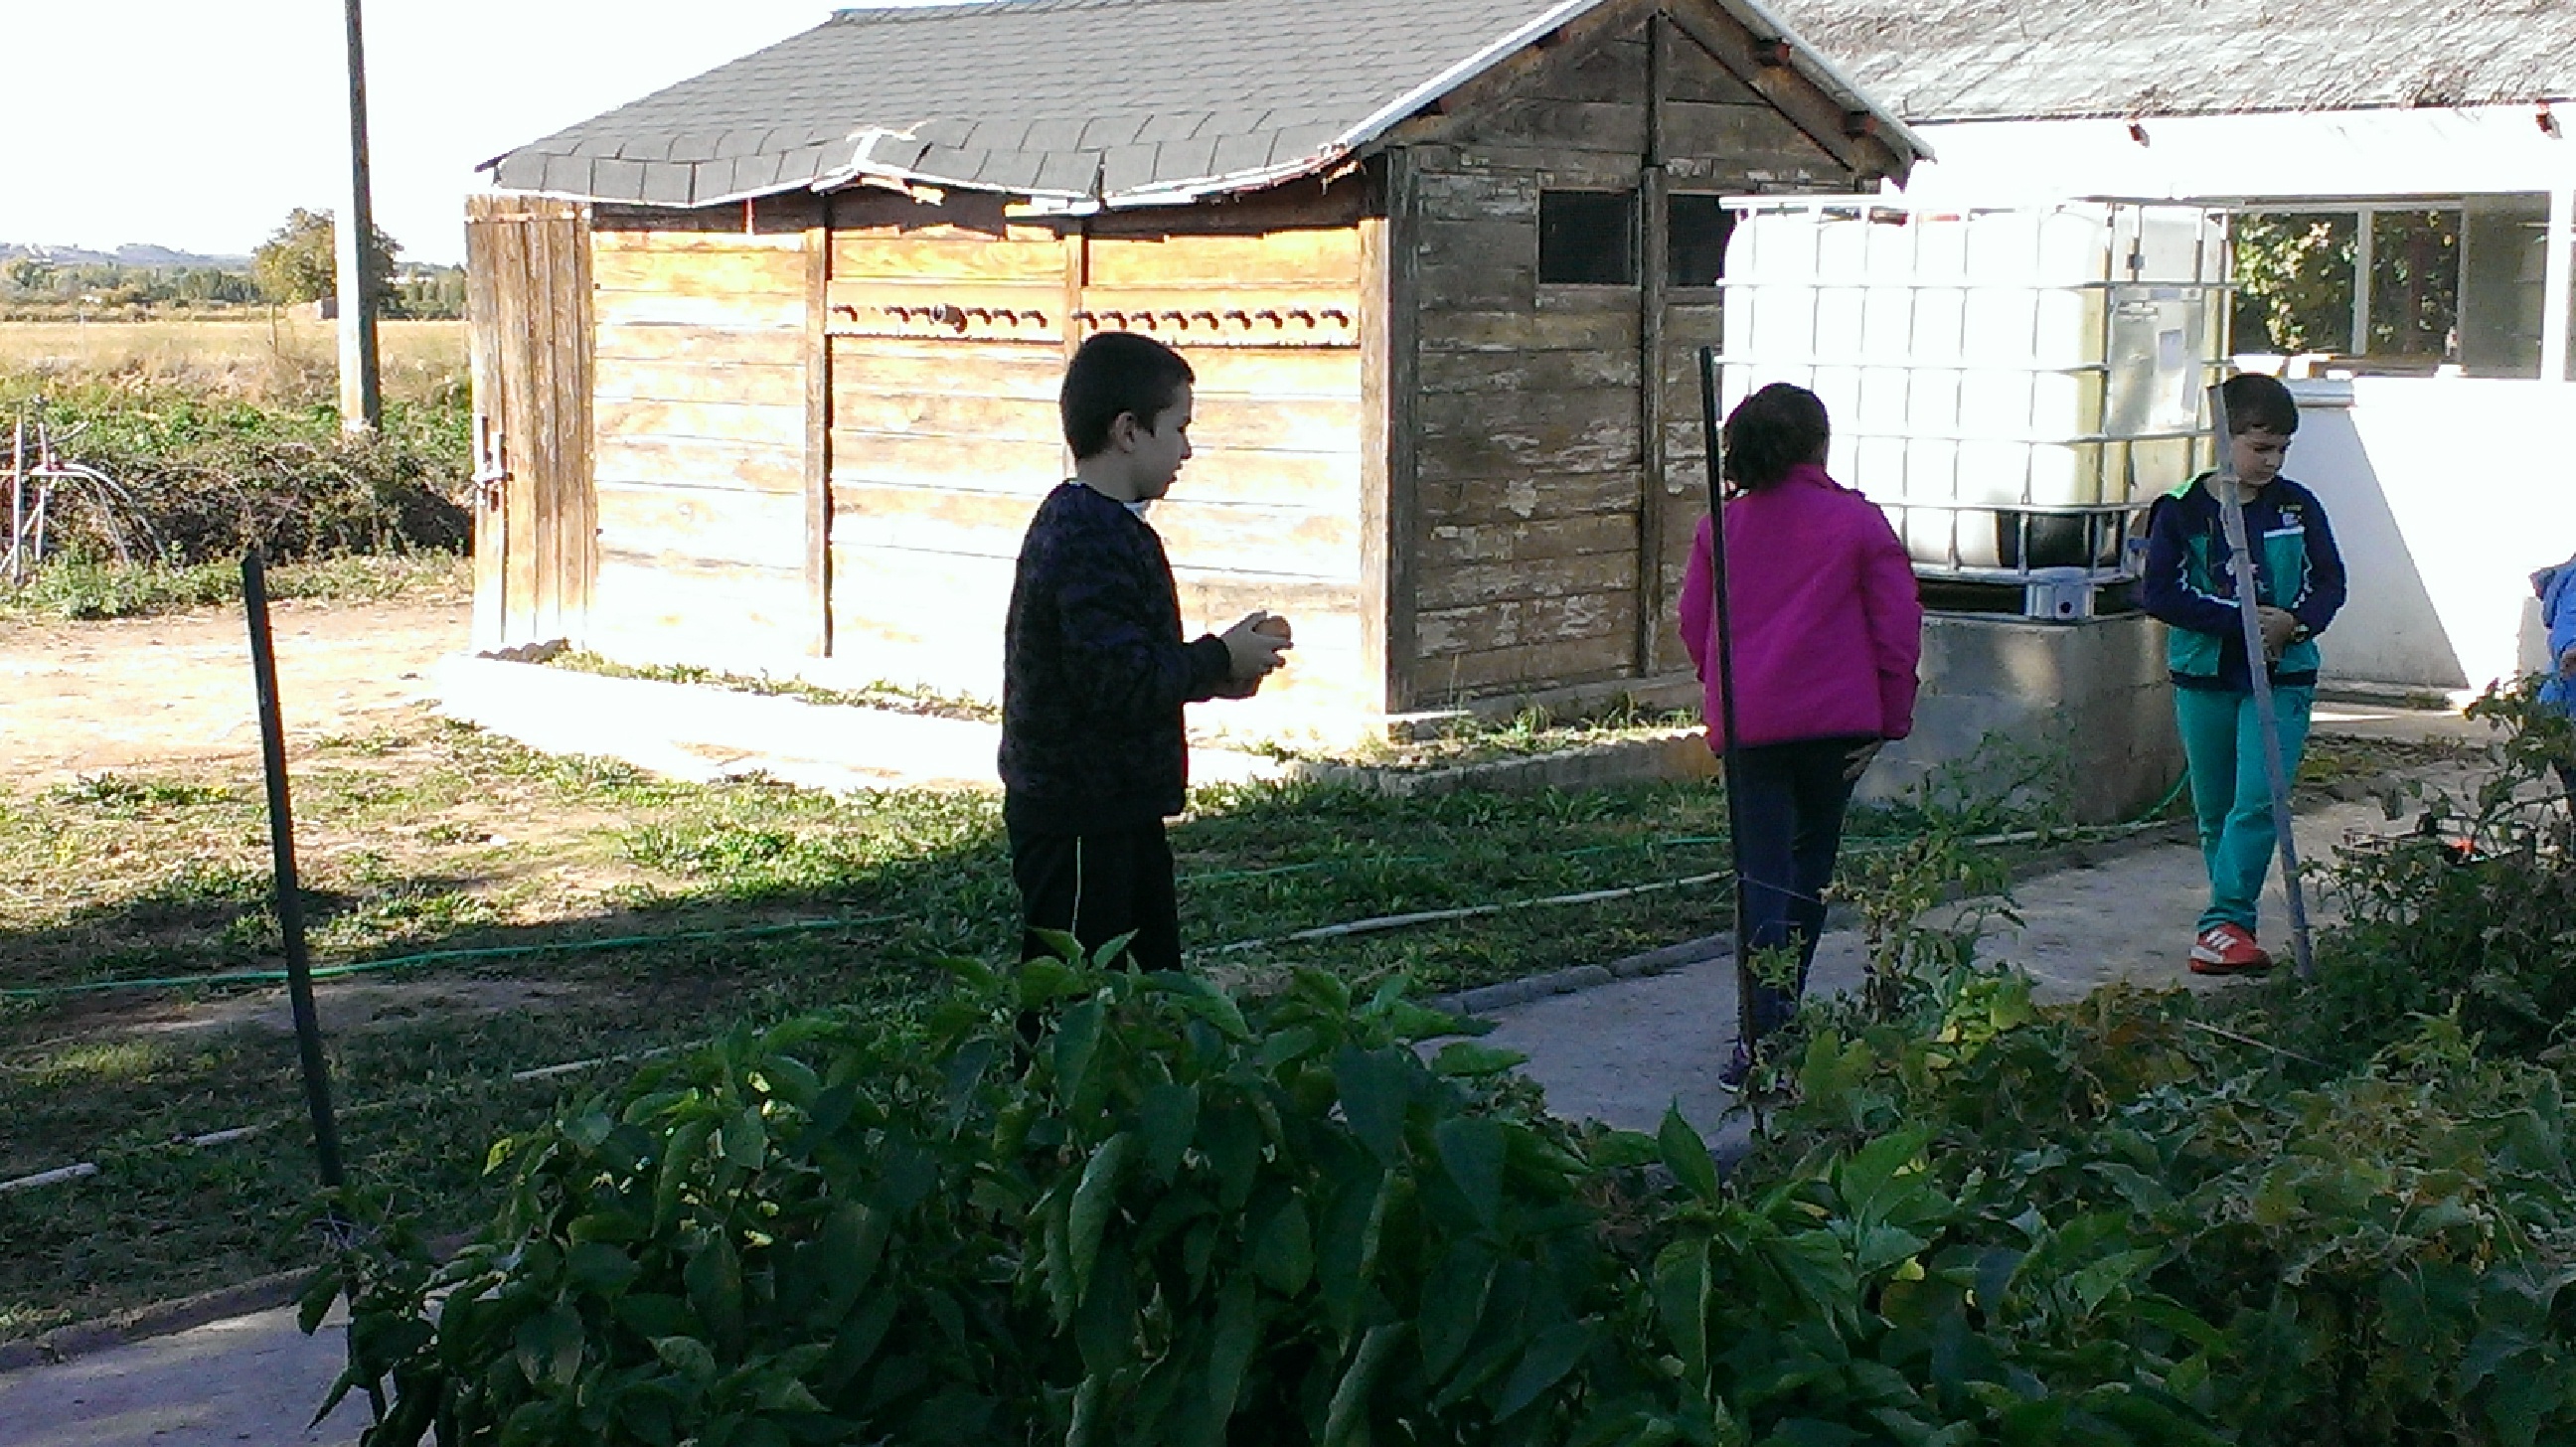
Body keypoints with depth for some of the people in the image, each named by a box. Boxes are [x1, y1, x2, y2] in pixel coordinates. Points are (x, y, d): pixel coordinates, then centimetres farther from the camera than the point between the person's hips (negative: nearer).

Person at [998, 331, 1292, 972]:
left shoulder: (1073, 522, 13)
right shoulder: (1094, 543, -21)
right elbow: (1118, 684, -27)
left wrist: (1213, 667, 9)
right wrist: (1220, 661, -14)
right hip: (1080, 818, -11)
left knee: (1153, 974, 17)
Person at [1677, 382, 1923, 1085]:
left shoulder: (1721, 527, 5)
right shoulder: (1859, 521, -1)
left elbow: (1694, 625, 9)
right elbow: (1897, 626, -4)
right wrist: (1891, 718, 4)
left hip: (1747, 724, 1)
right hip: (1837, 722, -1)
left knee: (1762, 875, 0)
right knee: (1810, 865, 18)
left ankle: (1762, 1038, -12)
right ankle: (1780, 1012, 25)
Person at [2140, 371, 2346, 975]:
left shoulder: (2298, 506, 0)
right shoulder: (2181, 510, -5)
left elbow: (2330, 582, 5)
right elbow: (2158, 593, -10)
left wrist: (2297, 623, -15)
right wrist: (2238, 620, -17)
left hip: (2281, 677, 0)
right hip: (2204, 677, 0)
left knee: (2258, 801, -14)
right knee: (2214, 809, 9)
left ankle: (2223, 923, -14)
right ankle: (2233, 921, 23)